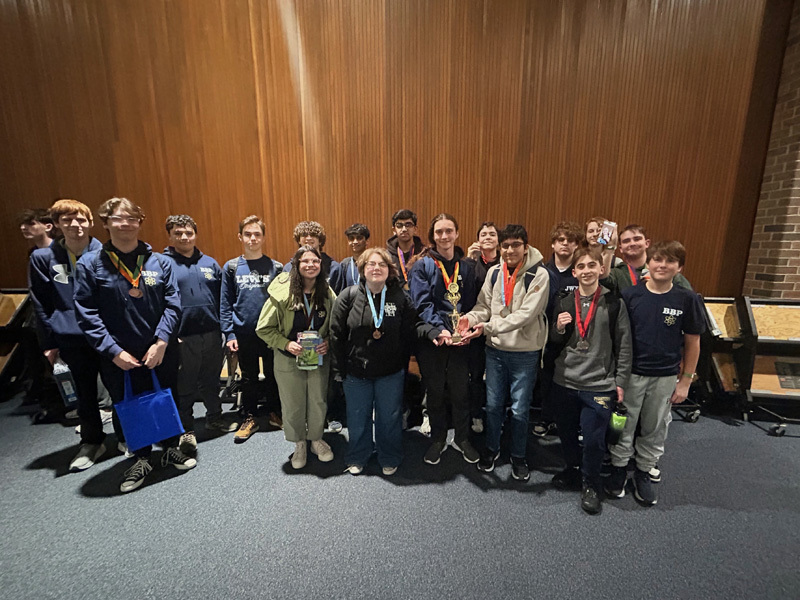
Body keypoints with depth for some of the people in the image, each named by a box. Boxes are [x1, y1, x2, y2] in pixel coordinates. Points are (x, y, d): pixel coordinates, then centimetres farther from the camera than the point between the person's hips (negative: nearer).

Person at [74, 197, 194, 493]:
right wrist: (113, 351, -12)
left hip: (161, 352, 1)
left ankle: (171, 449, 36)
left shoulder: (159, 261, -1)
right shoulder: (90, 264, -4)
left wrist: (161, 342, -13)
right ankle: (141, 459, 35)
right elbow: (87, 313, -6)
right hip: (120, 357, 0)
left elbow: (172, 304, -4)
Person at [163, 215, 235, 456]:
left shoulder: (210, 263, 9)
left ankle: (214, 418, 35)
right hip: (182, 337, -3)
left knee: (211, 381, 17)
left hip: (212, 334, 4)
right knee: (184, 386, 10)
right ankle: (186, 429, 26)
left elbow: (222, 300, 9)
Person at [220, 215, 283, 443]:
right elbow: (225, 304, 2)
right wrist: (229, 334, -4)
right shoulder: (231, 267, 2)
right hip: (244, 335, 1)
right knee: (248, 378, 14)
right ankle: (249, 418, 30)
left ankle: (275, 412, 32)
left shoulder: (276, 267, 0)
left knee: (273, 376, 13)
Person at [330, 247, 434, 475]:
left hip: (391, 372, 0)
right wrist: (339, 369, -6)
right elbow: (337, 334, -5)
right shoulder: (348, 297, -7)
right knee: (358, 417, 16)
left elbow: (414, 325, -2)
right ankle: (357, 458, 42)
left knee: (389, 417, 14)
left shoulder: (400, 297, -4)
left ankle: (389, 459, 39)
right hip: (356, 371, 0)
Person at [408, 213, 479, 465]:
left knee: (460, 391, 13)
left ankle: (462, 438, 35)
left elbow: (470, 304, 4)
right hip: (432, 340, -2)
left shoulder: (465, 267, 6)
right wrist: (439, 329, -25)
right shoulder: (422, 265, -5)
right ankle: (438, 439, 33)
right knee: (435, 392, 13)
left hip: (459, 340, 2)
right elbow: (422, 303, -13)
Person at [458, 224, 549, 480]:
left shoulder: (539, 274, -12)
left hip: (525, 352, -3)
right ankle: (491, 448, 39)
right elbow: (484, 305, 5)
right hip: (495, 350, 3)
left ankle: (518, 455, 35)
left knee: (519, 409, 10)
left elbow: (526, 314, -21)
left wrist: (488, 327, -26)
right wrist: (471, 317, -18)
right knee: (493, 404, 15)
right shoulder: (494, 272, 1)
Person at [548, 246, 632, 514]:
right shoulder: (564, 302, 3)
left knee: (594, 439, 1)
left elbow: (623, 346, -1)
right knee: (566, 433, 16)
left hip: (599, 385, -3)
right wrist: (559, 328, -11)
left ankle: (590, 485, 27)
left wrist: (620, 381, -2)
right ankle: (573, 469, 42)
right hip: (564, 382, 3)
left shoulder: (614, 303, -4)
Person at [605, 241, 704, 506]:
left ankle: (644, 472, 37)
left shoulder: (688, 299, -5)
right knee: (624, 425, 11)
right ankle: (619, 467, 32)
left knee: (655, 429, 17)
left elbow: (692, 342, 2)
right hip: (631, 373, -1)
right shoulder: (630, 295, -8)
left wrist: (685, 381, 2)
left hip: (666, 377, 1)